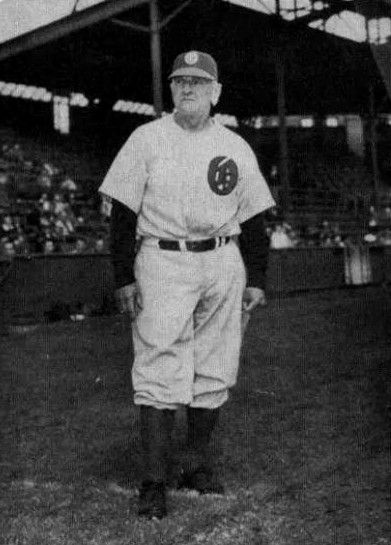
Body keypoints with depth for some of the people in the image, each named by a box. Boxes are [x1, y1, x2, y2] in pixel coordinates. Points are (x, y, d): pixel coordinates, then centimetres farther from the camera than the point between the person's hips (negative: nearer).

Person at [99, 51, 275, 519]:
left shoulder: (236, 147, 11)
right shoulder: (146, 139, 3)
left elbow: (251, 217, 15)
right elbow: (123, 213, 0)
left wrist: (256, 279, 10)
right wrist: (124, 277, -6)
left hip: (223, 264, 3)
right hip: (162, 262, -3)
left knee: (213, 372, 6)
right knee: (160, 373, -8)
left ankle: (199, 466, 20)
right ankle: (153, 482, -4)